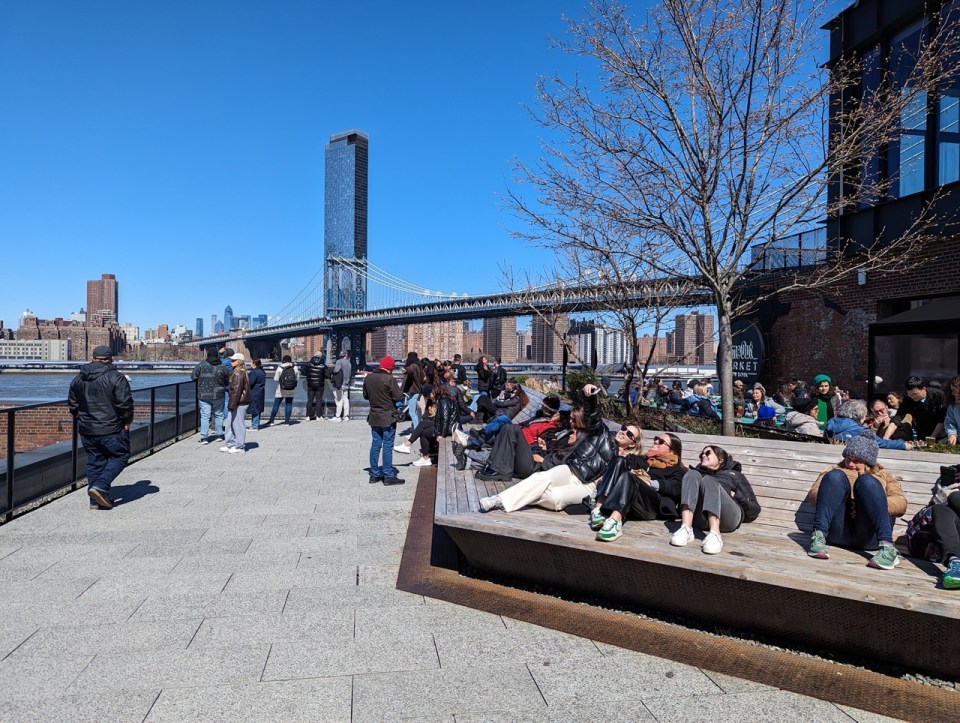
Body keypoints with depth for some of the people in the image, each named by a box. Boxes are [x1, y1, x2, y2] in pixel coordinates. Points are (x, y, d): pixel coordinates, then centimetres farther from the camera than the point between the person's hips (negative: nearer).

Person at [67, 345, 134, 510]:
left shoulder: (78, 379, 9)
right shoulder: (116, 378, -13)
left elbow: (72, 405, 15)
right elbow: (125, 403, -17)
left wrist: (81, 421, 23)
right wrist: (126, 422, -3)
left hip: (86, 430, 6)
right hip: (111, 429, -6)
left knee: (94, 462, 13)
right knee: (119, 457, 7)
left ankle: (96, 500, 16)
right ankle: (100, 487, -9)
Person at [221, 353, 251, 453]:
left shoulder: (238, 373, -17)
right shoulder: (242, 372, 14)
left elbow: (236, 390, -22)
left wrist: (232, 404, -21)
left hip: (240, 403, -10)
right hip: (240, 402, 10)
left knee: (238, 424, -1)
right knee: (230, 423, 16)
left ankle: (240, 446, 8)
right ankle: (229, 444, 24)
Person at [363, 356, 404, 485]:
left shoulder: (368, 378, 3)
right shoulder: (389, 379, -18)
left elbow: (365, 396, 11)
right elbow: (398, 397, -16)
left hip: (374, 416, 6)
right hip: (388, 417, -6)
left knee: (375, 444, 12)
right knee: (388, 446, -1)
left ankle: (374, 474, 18)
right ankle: (389, 476, 4)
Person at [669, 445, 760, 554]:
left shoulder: (735, 474, 34)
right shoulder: (699, 472, 38)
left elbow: (754, 510, 23)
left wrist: (735, 495, 7)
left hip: (727, 518, -2)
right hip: (700, 518, 2)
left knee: (708, 480, -26)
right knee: (692, 474, -19)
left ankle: (715, 534, -47)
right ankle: (686, 529, -38)